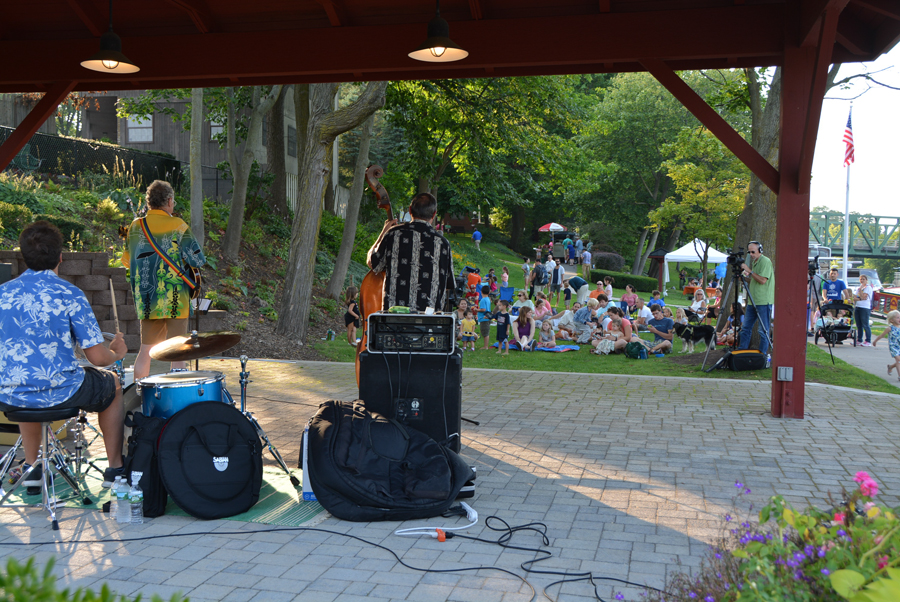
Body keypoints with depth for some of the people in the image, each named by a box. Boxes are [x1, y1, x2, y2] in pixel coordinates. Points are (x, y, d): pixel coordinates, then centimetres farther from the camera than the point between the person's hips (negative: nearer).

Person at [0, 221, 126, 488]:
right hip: (60, 393, -4)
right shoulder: (70, 295, -12)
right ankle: (115, 470, 28)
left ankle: (31, 467, 40)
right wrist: (117, 353, 9)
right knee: (113, 384, 25)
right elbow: (97, 357, -13)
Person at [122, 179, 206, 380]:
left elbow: (126, 260, 16)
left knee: (145, 350, 16)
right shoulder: (177, 226, -9)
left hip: (145, 300, 5)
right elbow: (198, 260, -9)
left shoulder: (136, 226, 6)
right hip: (174, 300, -5)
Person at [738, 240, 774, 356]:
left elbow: (762, 280, -20)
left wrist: (750, 271, -17)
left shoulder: (765, 261, -11)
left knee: (764, 330, -2)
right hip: (752, 301, 9)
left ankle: (762, 354, 4)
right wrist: (747, 276, 9)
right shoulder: (754, 262, 16)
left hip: (763, 301, -9)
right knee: (745, 327, 10)